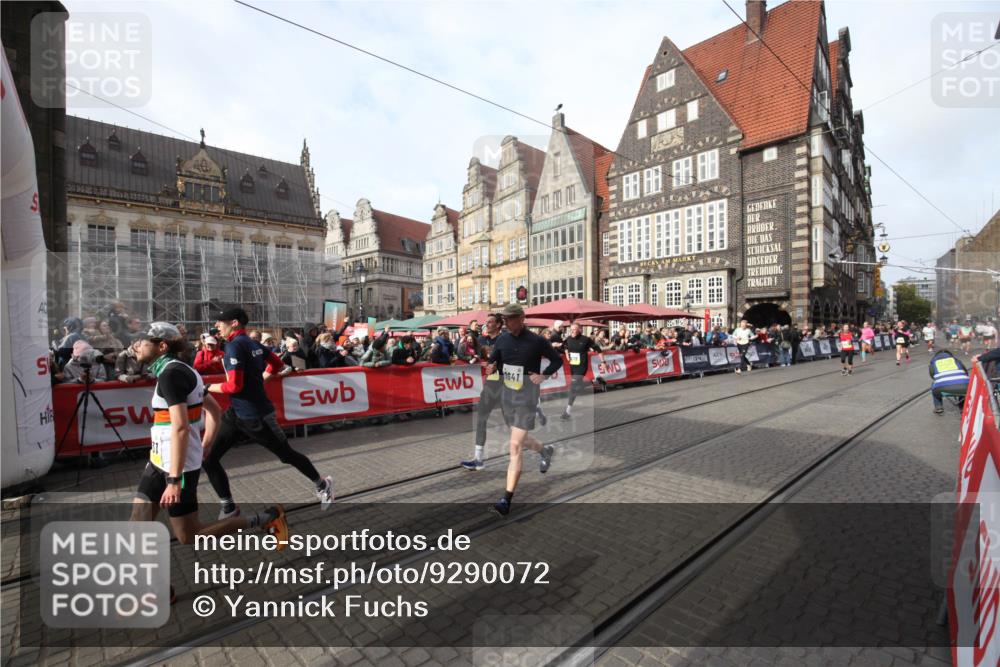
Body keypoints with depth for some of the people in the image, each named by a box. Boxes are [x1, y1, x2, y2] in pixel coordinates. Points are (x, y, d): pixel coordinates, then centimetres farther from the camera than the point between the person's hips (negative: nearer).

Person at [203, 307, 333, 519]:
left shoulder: (235, 345, -19)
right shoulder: (253, 343, 5)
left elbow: (234, 386, -24)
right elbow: (277, 364, 17)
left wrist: (208, 388, -9)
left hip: (255, 416, -8)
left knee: (287, 454, 8)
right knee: (209, 459, 7)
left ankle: (322, 485, 29)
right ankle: (228, 506, 21)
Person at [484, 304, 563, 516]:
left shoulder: (536, 341, -11)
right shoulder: (502, 339, 2)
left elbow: (558, 360, 1)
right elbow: (493, 360, 11)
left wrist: (544, 375, -14)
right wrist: (492, 367, -12)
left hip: (526, 396, -6)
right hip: (506, 394, 6)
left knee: (515, 446, -11)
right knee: (520, 440, 23)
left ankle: (507, 500, -7)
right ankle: (545, 451, 54)